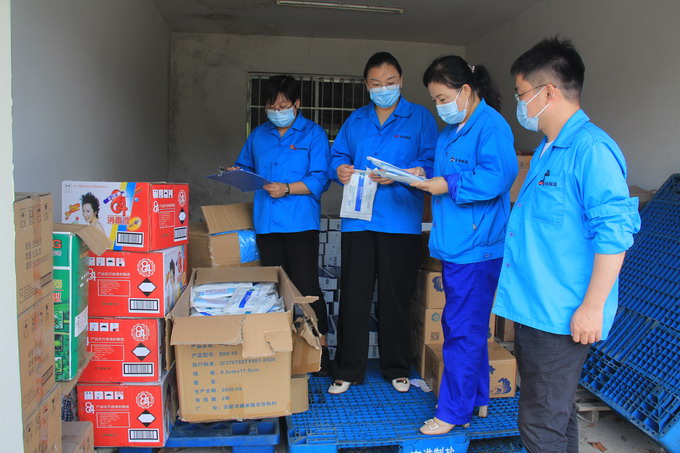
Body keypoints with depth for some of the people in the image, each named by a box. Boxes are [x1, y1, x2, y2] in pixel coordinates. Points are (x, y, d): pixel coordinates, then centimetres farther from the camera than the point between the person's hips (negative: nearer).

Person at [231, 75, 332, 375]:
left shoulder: (314, 134, 1)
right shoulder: (258, 135, 16)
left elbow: (320, 179, -7)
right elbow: (246, 167, 26)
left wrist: (287, 188, -17)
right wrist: (237, 174, 3)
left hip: (300, 222, -5)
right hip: (266, 222, 5)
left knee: (306, 286, -4)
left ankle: (320, 349, 9)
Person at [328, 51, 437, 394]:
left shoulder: (420, 118, 5)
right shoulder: (355, 120, 16)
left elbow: (432, 163, -5)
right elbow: (338, 155, 18)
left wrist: (397, 175, -19)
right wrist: (340, 169, -5)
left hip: (400, 221, -2)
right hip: (357, 220, 3)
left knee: (396, 296, 7)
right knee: (353, 295, 5)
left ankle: (397, 368, 25)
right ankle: (347, 369, 18)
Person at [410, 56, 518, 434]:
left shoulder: (491, 126, -13)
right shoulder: (451, 131, 17)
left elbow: (497, 177, -24)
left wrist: (448, 185, -18)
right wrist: (425, 176, 6)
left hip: (476, 246, -10)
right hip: (455, 244, 10)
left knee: (462, 330, -2)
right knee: (471, 326, 18)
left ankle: (454, 412, 11)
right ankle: (476, 399, 33)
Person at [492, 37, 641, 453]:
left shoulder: (591, 148, -16)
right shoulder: (547, 150, 14)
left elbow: (614, 232, -21)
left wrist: (592, 307, -21)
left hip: (562, 316, -9)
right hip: (533, 307, 9)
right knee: (553, 414, 21)